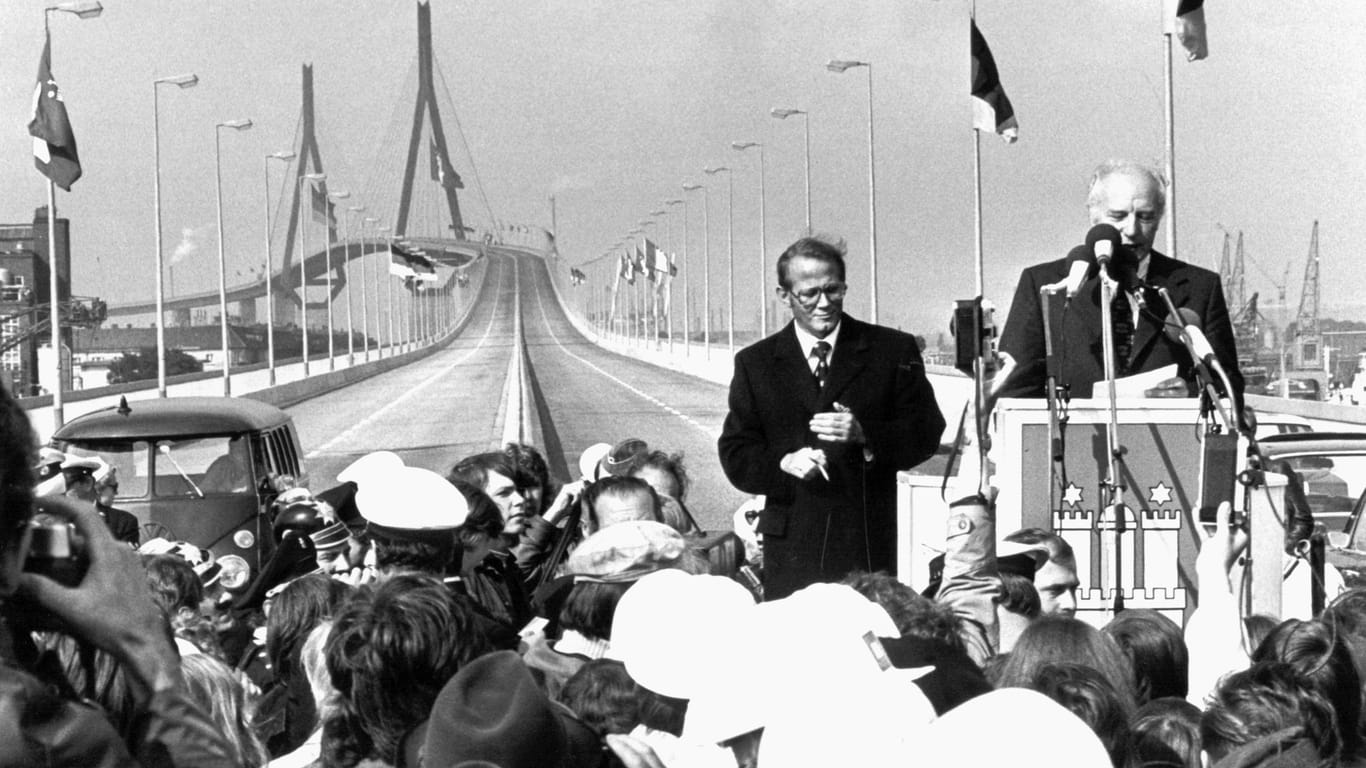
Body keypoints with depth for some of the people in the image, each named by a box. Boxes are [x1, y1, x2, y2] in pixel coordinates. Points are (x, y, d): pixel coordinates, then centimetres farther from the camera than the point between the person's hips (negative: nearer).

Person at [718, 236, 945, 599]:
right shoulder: (755, 364, 11)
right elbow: (736, 455, 8)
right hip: (792, 546, 1)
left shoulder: (894, 350, 7)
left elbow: (927, 432, 4)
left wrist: (865, 434, -14)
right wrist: (783, 463, -13)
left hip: (870, 544, -1)